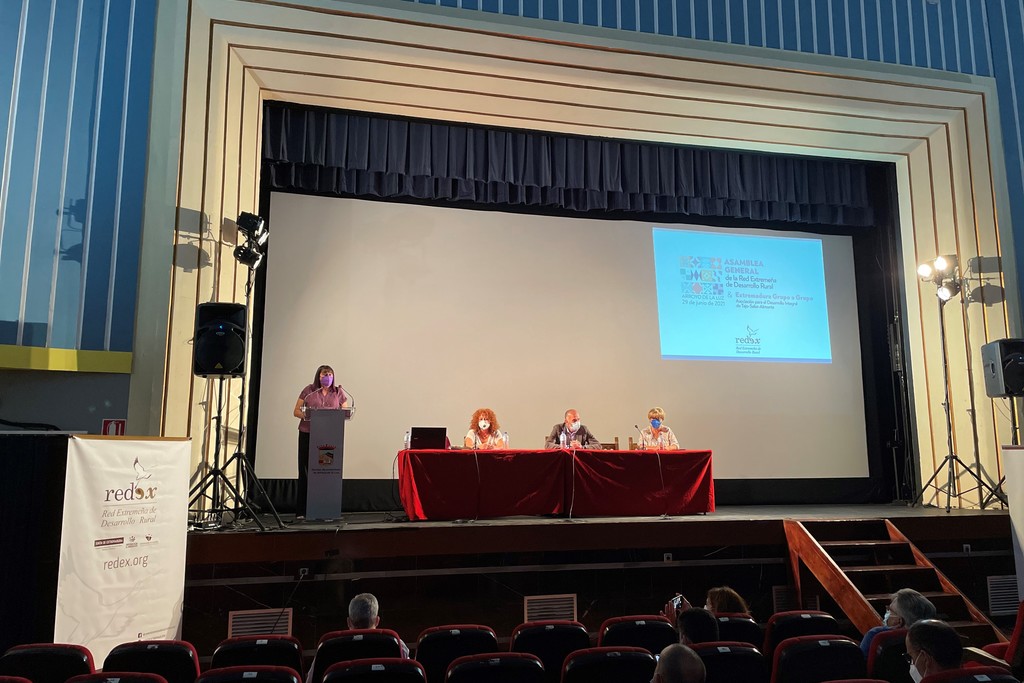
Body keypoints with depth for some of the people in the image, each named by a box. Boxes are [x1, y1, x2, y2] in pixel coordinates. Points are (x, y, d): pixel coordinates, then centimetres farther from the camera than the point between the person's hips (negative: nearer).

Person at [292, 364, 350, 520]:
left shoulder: (338, 392, 9)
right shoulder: (309, 390, 5)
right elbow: (296, 411, 7)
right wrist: (305, 415, -14)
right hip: (307, 435, -1)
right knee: (305, 472, 0)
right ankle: (301, 511, 6)